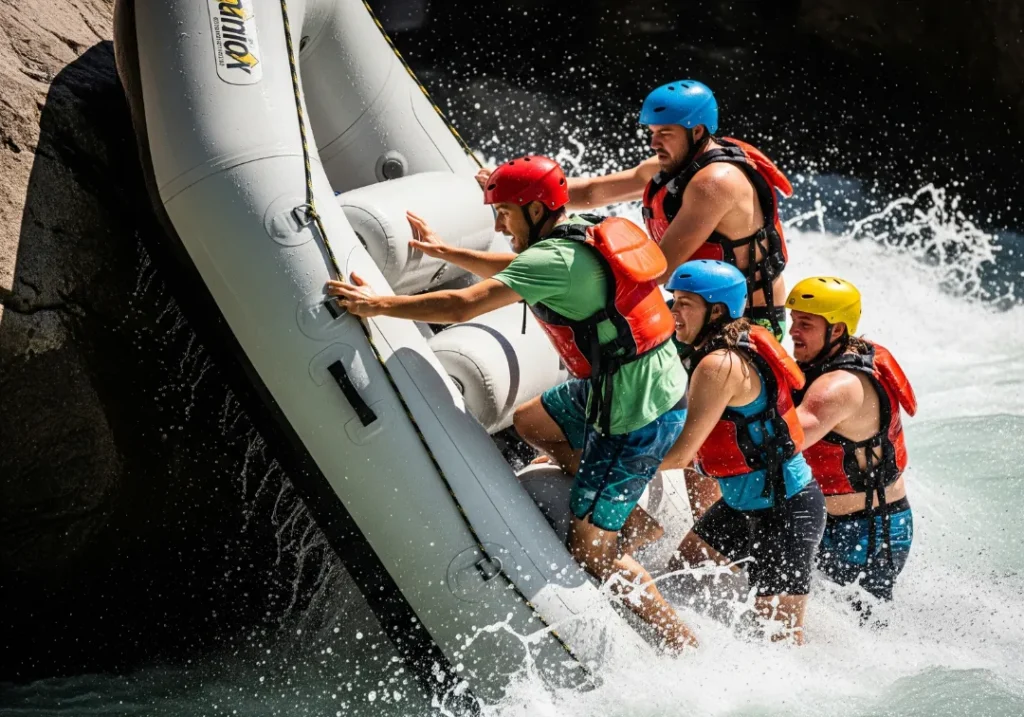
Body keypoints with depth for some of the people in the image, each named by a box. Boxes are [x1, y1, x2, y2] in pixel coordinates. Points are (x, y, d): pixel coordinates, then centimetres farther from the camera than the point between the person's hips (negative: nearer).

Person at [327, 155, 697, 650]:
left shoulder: (554, 259, -22)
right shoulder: (583, 237, 7)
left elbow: (462, 307, -24)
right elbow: (509, 270, 25)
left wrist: (377, 304, -14)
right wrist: (442, 251, 26)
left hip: (634, 421, -10)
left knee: (589, 548, -2)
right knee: (530, 421, 28)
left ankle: (684, 643, 7)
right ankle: (637, 520, 27)